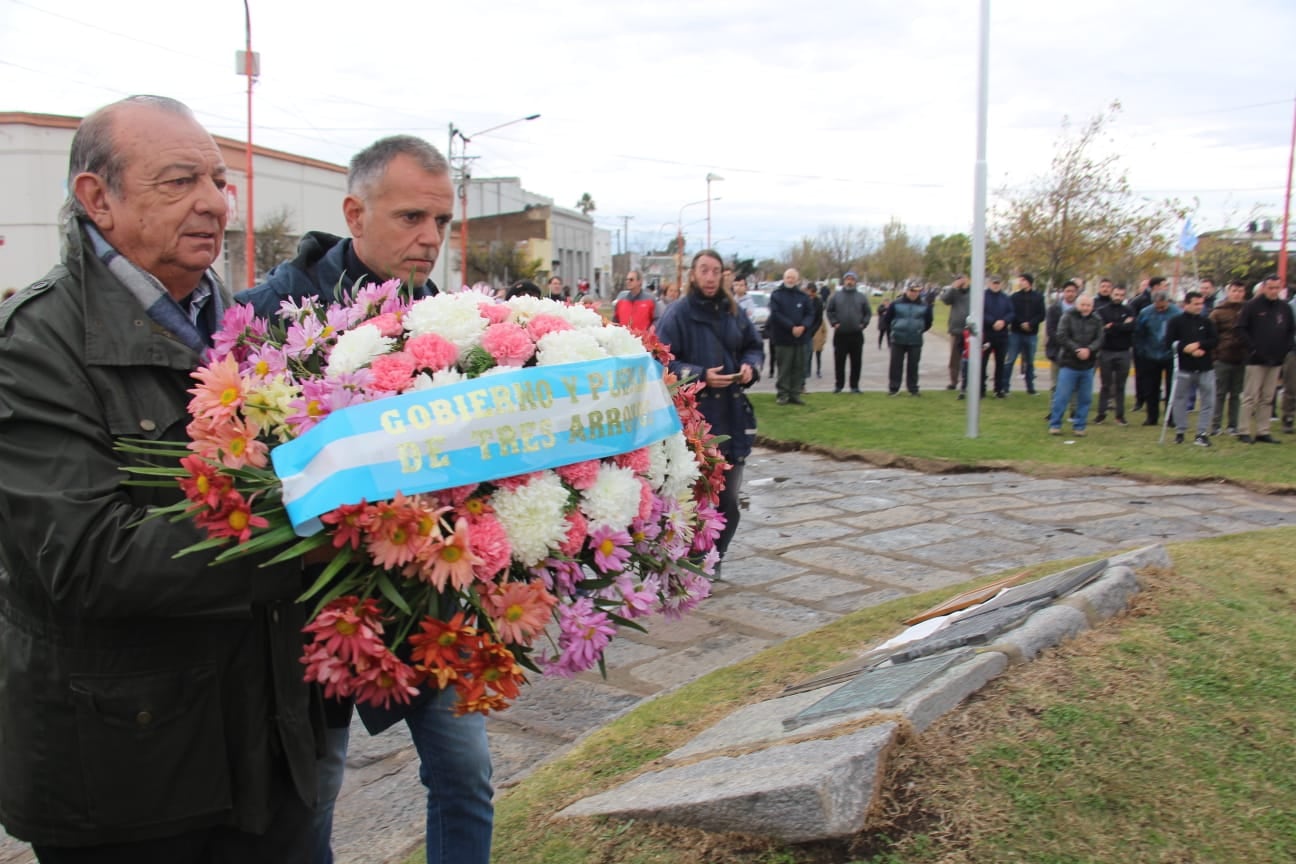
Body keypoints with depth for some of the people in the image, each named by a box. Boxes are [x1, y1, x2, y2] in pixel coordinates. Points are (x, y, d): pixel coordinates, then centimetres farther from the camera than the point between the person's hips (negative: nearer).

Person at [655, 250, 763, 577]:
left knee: (729, 498, 11)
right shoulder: (677, 314, -8)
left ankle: (715, 559, 27)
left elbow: (755, 346, 21)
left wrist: (751, 366, 0)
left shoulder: (733, 312, 9)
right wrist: (700, 376, -20)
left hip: (733, 415, 6)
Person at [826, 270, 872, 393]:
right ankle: (838, 385, 12)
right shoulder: (836, 296, 4)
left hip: (856, 335, 1)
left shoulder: (861, 297, 6)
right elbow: (829, 311, 6)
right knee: (839, 361, 3)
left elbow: (868, 312, 8)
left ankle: (854, 385, 12)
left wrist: (863, 323, -4)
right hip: (840, 334, -1)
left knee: (856, 362, 4)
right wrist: (833, 322, -7)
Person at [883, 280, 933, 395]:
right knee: (896, 365, 3)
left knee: (913, 366, 6)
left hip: (915, 342, 1)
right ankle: (894, 388, 10)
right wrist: (893, 330, 7)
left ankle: (913, 389, 14)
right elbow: (887, 320, 7)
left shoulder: (924, 306, 1)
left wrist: (919, 331, 8)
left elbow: (928, 323, 15)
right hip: (898, 341, -1)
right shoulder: (896, 304, -3)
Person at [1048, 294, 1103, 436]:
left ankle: (1079, 426, 15)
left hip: (1088, 365, 3)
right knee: (1062, 396, -3)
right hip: (1068, 364, -3)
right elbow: (1062, 337, -10)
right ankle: (1055, 424, 6)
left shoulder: (1096, 321, 7)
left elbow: (1099, 339, -1)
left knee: (1085, 398, 6)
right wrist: (1077, 349, -19)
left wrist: (1089, 349, -20)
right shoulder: (1068, 317, -2)